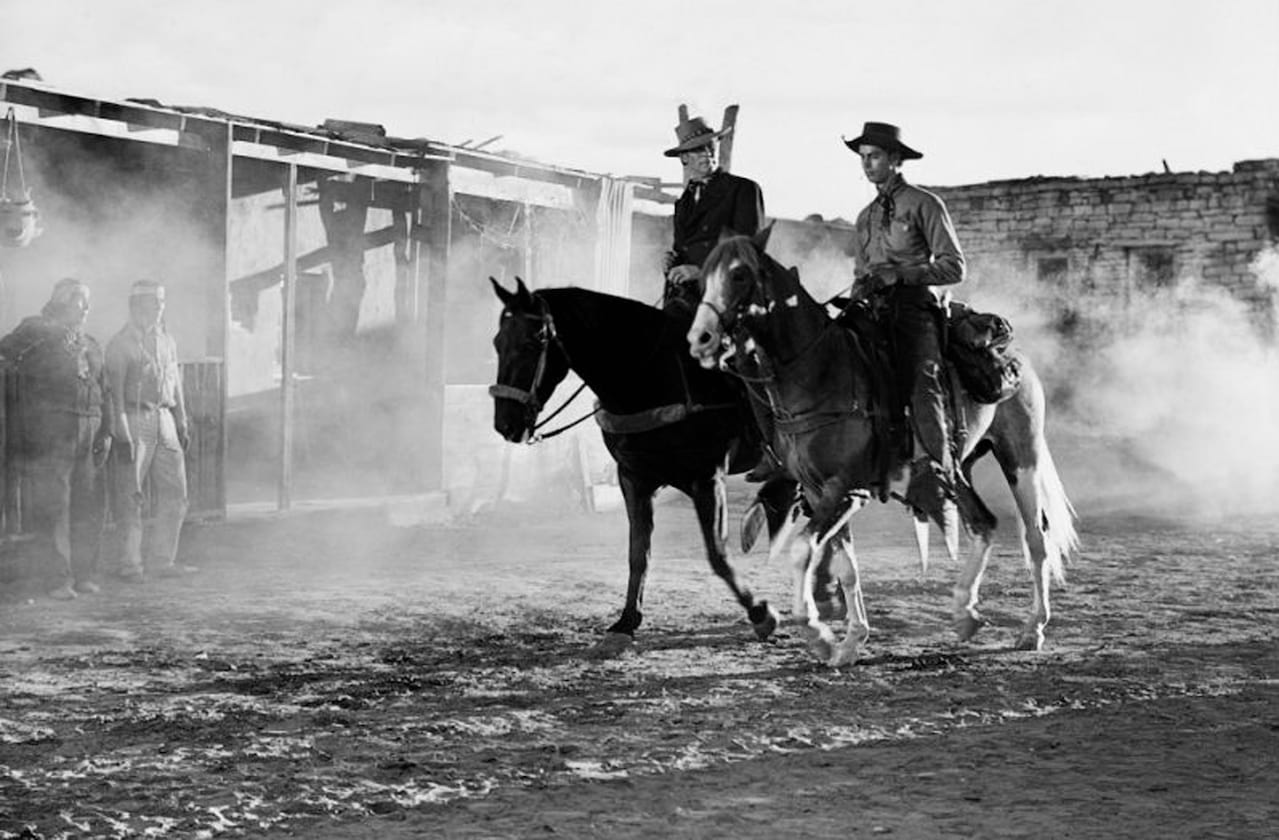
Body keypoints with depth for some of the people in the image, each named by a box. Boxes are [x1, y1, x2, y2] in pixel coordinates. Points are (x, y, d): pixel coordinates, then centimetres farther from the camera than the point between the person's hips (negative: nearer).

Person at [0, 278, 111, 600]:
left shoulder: (90, 344, 22)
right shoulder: (36, 330, 3)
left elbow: (102, 390, 21)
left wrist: (104, 431, 11)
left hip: (88, 432, 6)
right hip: (50, 432, -6)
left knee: (90, 506, 5)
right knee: (52, 505, -6)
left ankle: (84, 574, 15)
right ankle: (57, 579, -2)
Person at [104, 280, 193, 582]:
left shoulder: (167, 341, 16)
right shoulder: (120, 343, -5)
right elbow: (115, 390, -10)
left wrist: (182, 424, 16)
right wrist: (121, 431, -16)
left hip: (164, 419, 7)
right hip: (134, 419, -7)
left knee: (175, 494, 4)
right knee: (130, 497, -2)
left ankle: (161, 559, 13)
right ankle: (129, 564, 4)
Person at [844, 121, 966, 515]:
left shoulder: (924, 205, 4)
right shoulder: (866, 217, 23)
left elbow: (954, 267, -3)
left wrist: (899, 273, -13)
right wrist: (856, 300, 6)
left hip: (916, 308, -6)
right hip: (874, 312, 6)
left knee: (920, 381, -25)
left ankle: (937, 471, -37)